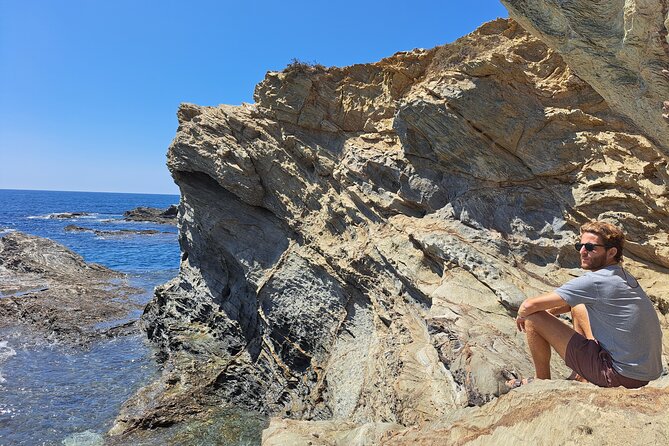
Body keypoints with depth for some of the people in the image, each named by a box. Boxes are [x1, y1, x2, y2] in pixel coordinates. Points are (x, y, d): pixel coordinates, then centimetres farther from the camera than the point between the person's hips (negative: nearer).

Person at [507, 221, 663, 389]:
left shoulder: (594, 281, -20)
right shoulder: (624, 277, 9)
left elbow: (530, 305, -17)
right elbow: (574, 301, 24)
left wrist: (522, 316, 5)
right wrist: (550, 311, 10)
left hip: (622, 375, -9)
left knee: (534, 319, -11)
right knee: (579, 307, 24)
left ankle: (542, 382, 14)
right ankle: (584, 379, 28)